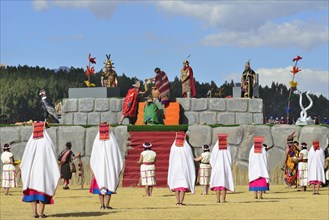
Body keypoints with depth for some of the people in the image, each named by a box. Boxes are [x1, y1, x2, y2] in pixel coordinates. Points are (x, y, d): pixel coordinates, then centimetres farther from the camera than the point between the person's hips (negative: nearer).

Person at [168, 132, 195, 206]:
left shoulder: (173, 147, -4)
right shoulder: (187, 147, -9)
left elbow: (171, 160, 3)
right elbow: (191, 159, -4)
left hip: (175, 168, 2)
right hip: (184, 168, -2)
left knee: (176, 184, 12)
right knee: (184, 184, -1)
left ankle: (177, 201, 10)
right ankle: (181, 201, -11)